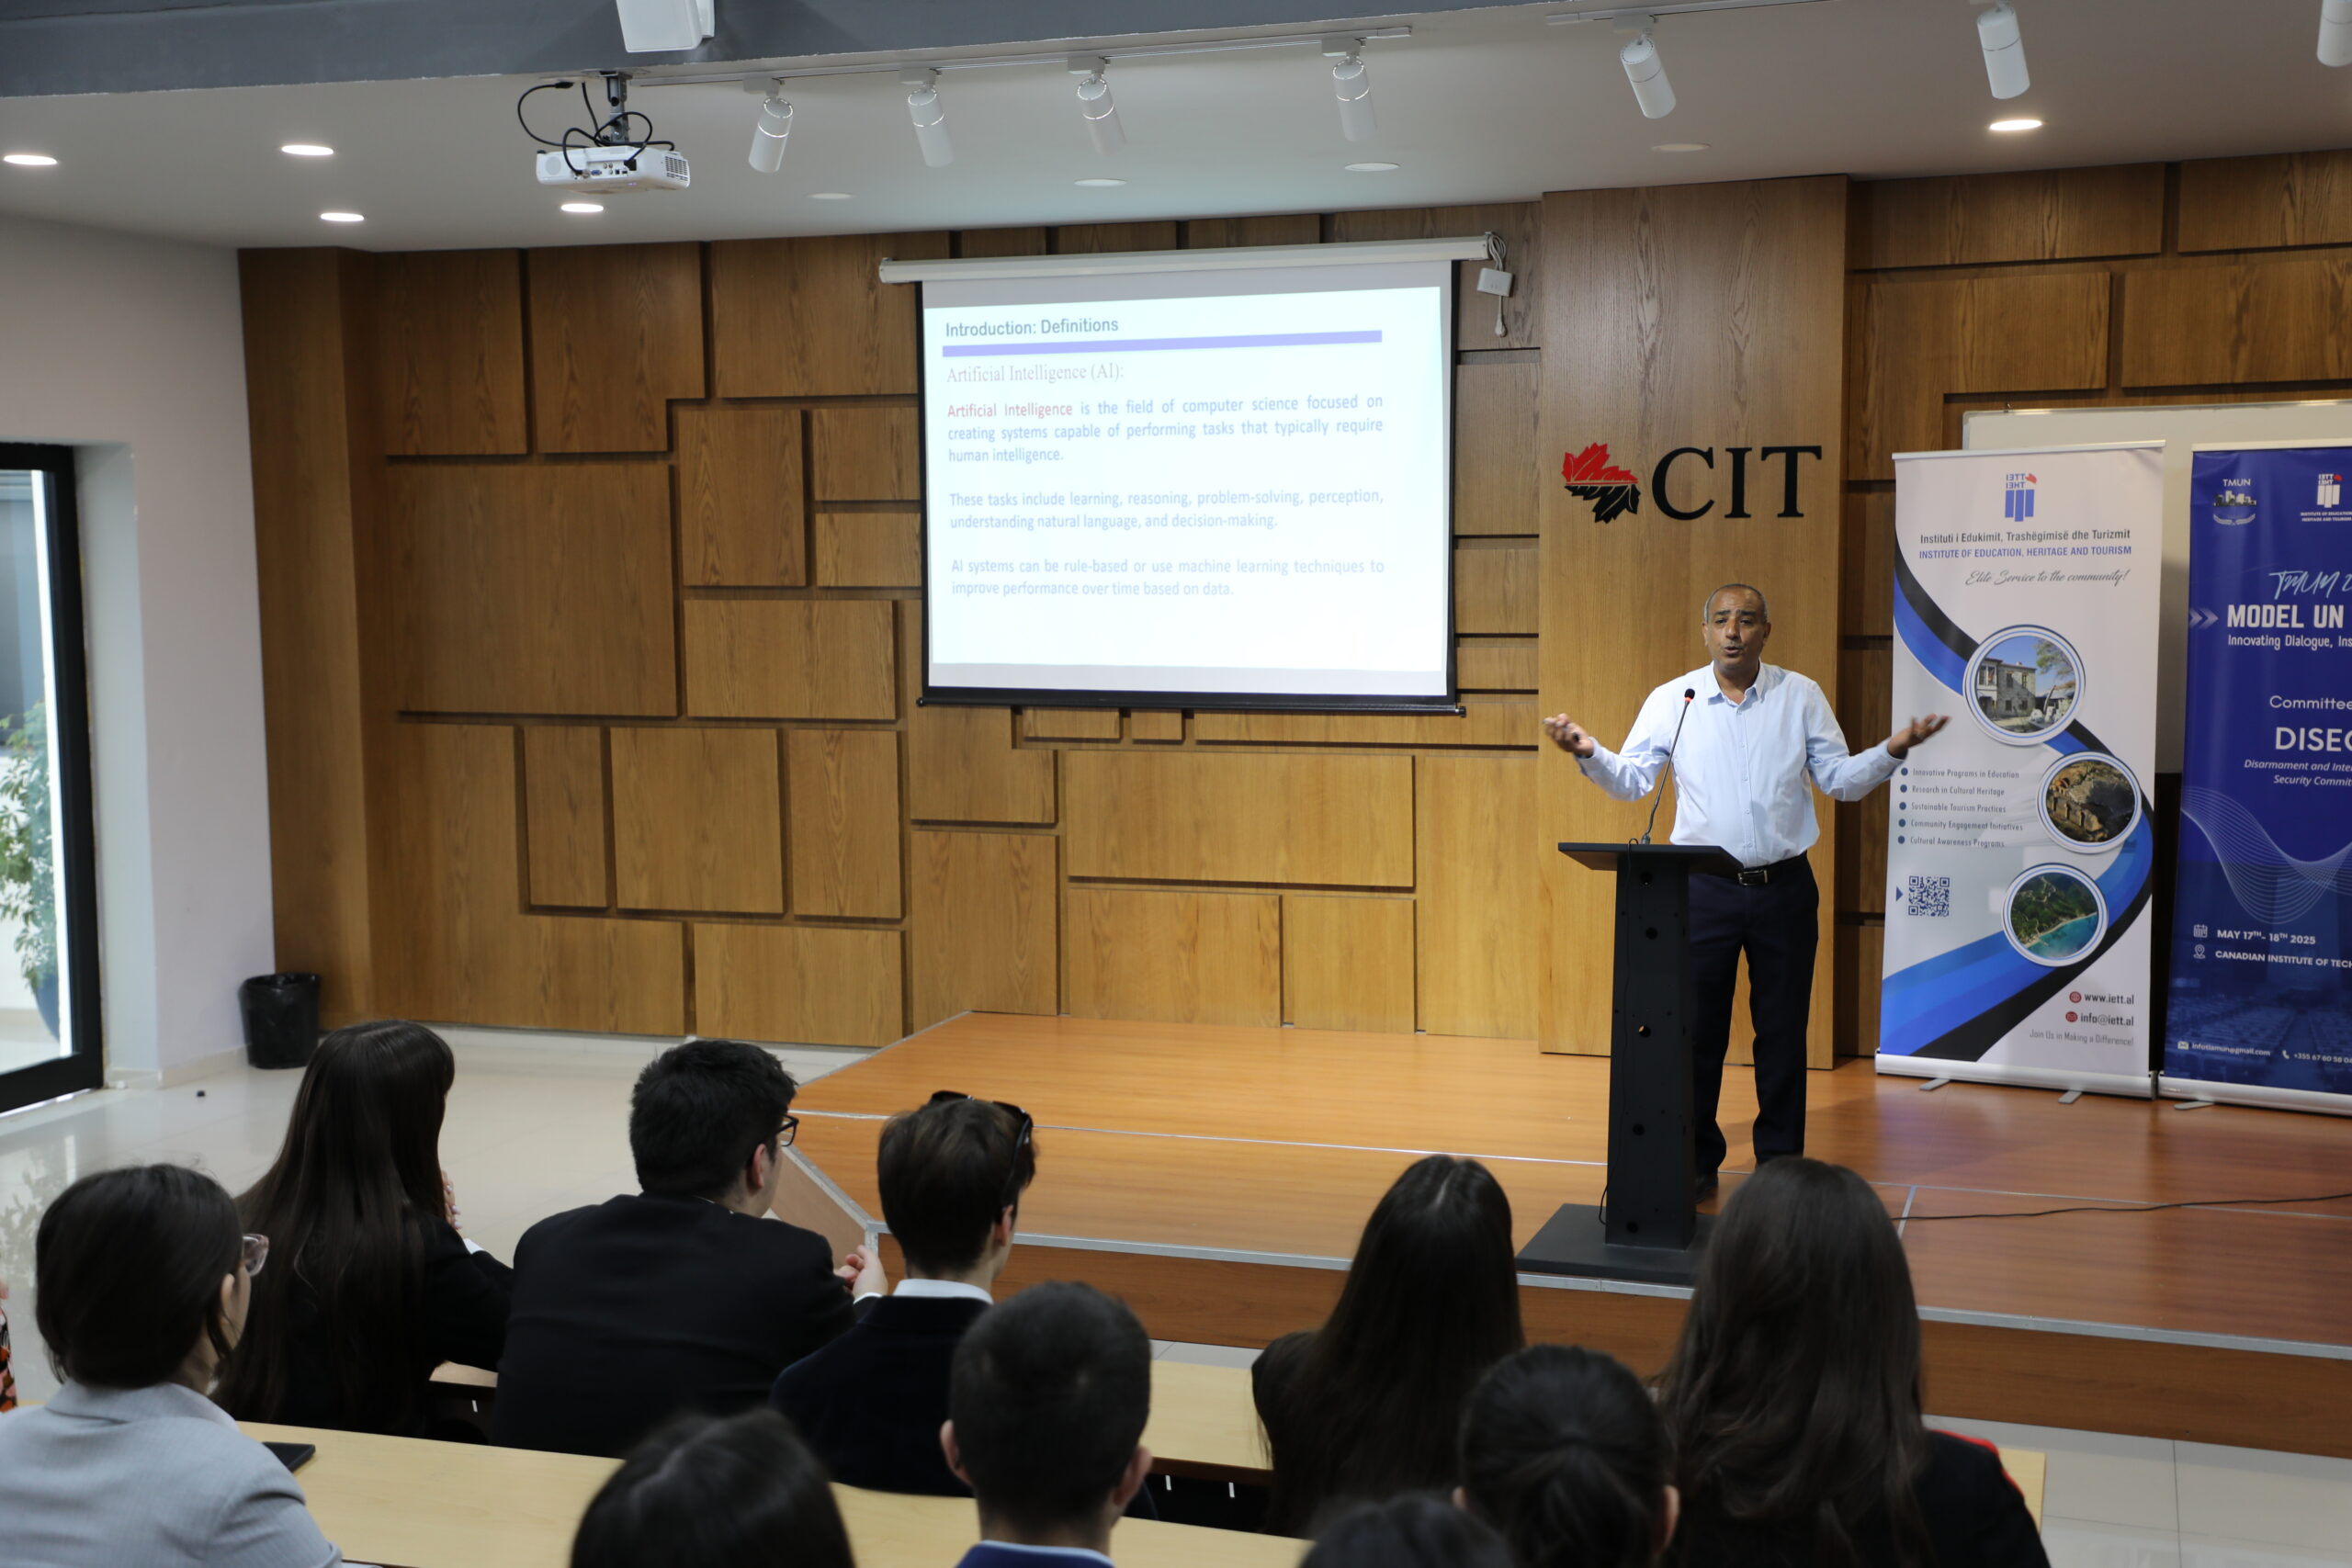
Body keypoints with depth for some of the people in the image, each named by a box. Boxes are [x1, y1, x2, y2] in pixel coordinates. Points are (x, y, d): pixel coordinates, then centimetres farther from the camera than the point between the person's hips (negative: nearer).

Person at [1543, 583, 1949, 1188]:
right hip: (1704, 887, 0)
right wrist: (1589, 752, -17)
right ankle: (1696, 1160, 18)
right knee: (1697, 1028, 5)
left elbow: (1841, 779, 6)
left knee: (1783, 1030, 7)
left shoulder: (1801, 696, 4)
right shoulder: (1673, 700, 2)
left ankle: (1780, 1161, 20)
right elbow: (1631, 781, 0)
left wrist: (1891, 751, -10)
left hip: (1784, 887, 1)